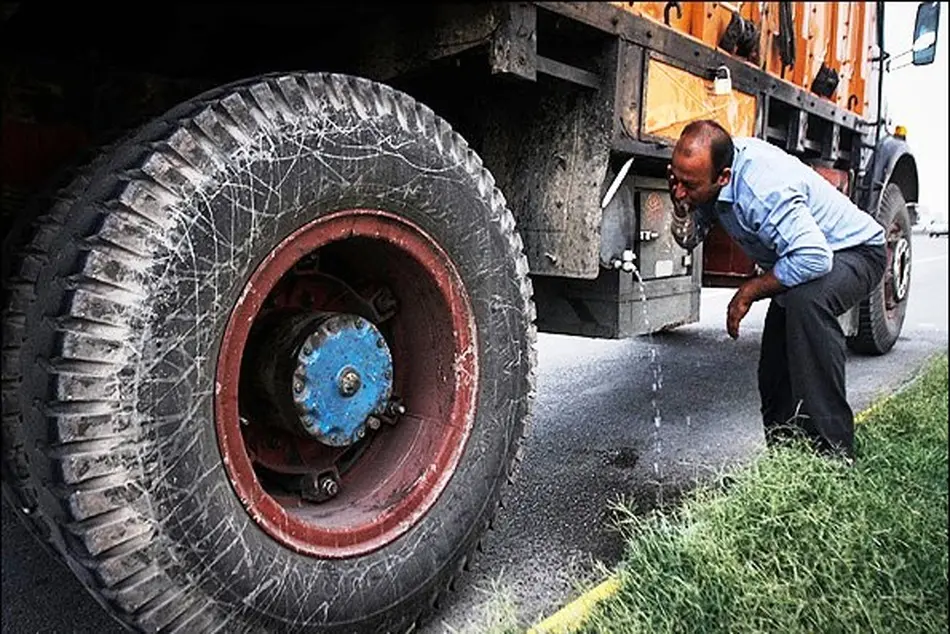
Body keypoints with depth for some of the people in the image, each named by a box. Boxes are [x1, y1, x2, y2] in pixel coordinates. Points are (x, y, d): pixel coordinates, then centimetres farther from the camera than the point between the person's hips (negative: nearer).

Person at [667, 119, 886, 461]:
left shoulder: (764, 190, -39)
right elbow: (689, 239, -5)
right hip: (793, 260, 9)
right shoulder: (713, 164, -13)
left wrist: (749, 291, -32)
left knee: (805, 299, -41)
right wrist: (681, 205, -26)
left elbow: (815, 259, -45)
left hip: (853, 252, -9)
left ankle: (832, 455, -33)